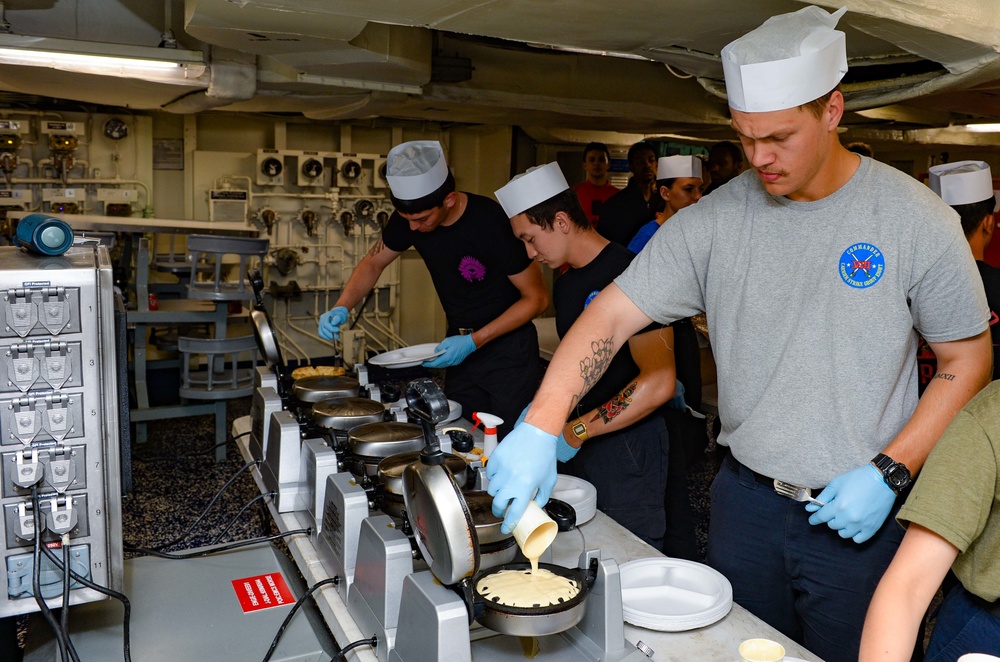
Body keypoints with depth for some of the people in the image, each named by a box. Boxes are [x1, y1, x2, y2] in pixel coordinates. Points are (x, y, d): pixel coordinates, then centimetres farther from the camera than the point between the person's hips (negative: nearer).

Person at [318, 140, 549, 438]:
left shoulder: (493, 222, -25)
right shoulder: (408, 218, -8)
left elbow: (537, 298, -16)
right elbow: (373, 262, 10)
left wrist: (474, 341, -21)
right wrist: (342, 308, -8)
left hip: (509, 347, -5)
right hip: (461, 346, 5)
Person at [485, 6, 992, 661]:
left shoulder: (913, 218, -10)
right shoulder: (714, 221, -7)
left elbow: (969, 359, -2)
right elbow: (613, 313, -11)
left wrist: (889, 473, -12)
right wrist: (540, 427, -24)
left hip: (859, 514, -1)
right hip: (746, 500, 2)